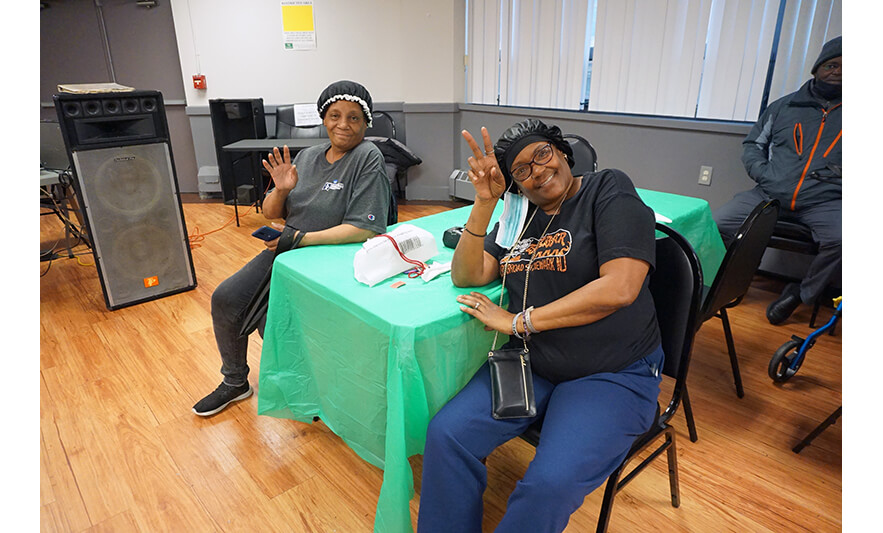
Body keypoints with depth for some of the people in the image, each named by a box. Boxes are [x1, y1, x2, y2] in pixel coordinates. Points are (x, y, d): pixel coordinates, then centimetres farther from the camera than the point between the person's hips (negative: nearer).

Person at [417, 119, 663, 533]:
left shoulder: (609, 189, -5)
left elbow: (620, 287, -19)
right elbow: (467, 275, 1)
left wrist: (519, 322, -15)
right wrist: (484, 201, -11)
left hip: (613, 373, -4)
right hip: (532, 364, 5)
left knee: (550, 484, -25)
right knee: (445, 434, -12)